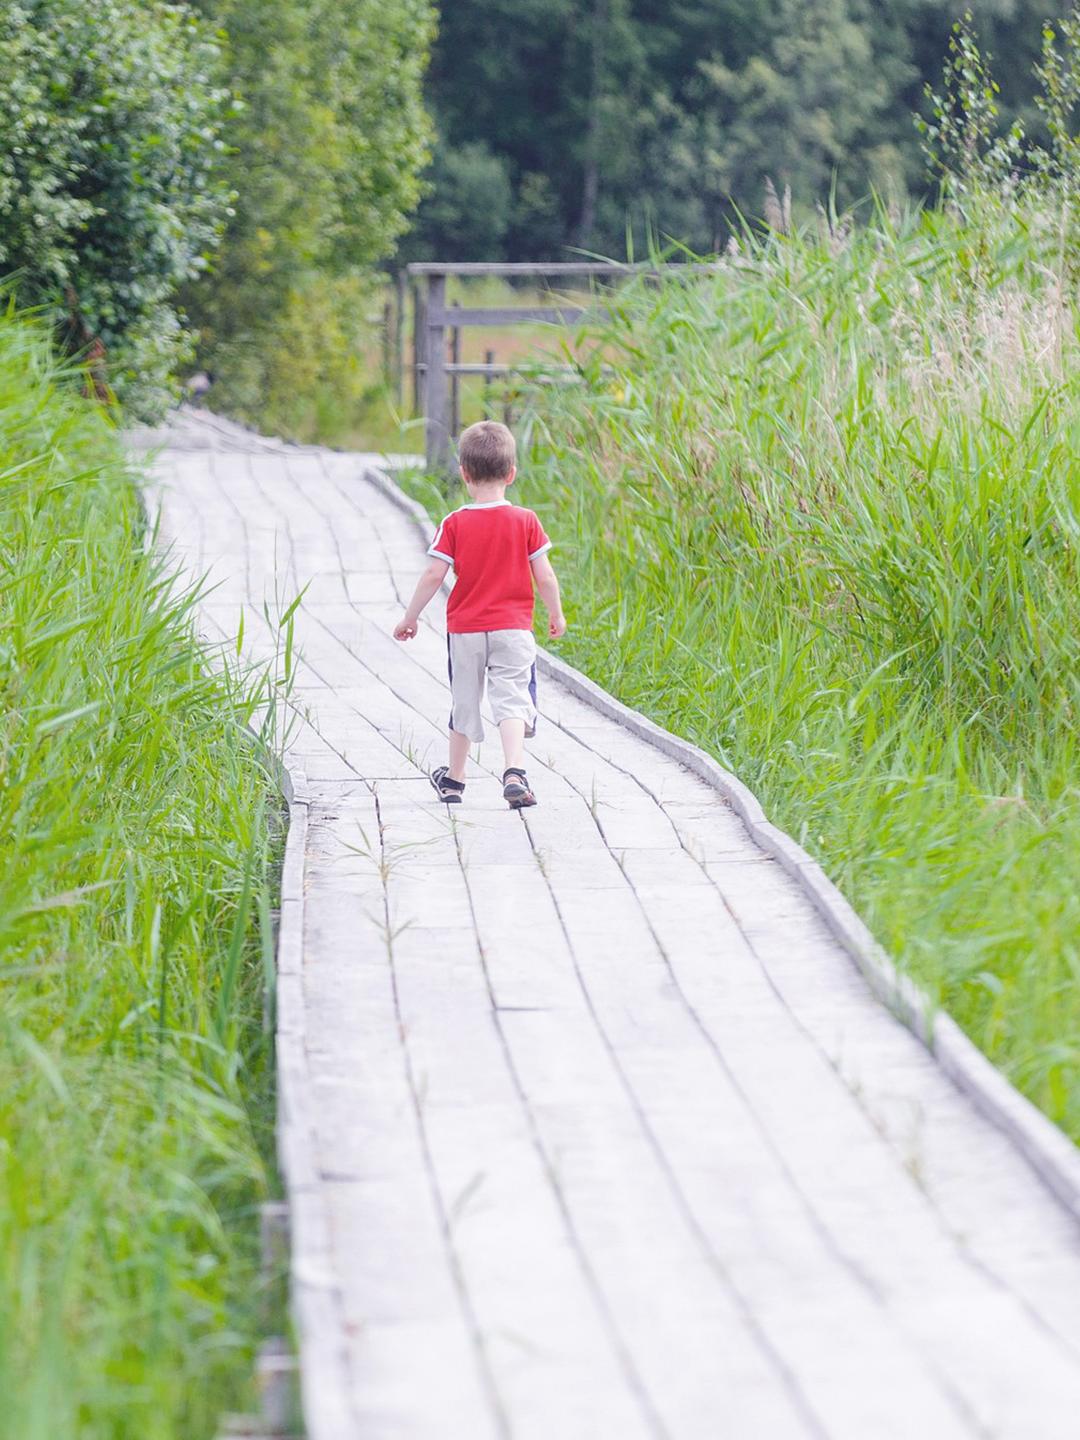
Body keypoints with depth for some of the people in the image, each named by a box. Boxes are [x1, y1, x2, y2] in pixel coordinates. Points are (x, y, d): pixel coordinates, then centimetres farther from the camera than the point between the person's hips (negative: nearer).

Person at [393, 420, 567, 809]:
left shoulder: (454, 524, -5)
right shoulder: (525, 521, -5)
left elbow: (434, 575, -7)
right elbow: (544, 576, -3)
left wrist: (410, 617, 5)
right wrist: (556, 615, 12)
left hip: (465, 629, 1)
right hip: (513, 629, -1)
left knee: (464, 701, 15)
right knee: (511, 700, -5)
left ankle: (454, 779, 28)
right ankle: (514, 773, -26)